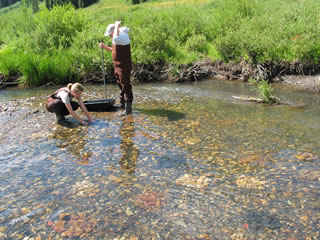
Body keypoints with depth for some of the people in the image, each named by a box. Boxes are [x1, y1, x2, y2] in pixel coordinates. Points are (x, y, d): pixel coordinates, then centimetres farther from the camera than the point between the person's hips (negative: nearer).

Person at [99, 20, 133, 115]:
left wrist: (117, 26, -26)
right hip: (118, 67, 10)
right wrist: (104, 47, 12)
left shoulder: (123, 36, -17)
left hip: (124, 67, -10)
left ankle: (128, 108, 1)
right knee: (121, 85, 20)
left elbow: (116, 38, -41)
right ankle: (122, 104, 36)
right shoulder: (118, 38, 13)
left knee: (126, 86, -5)